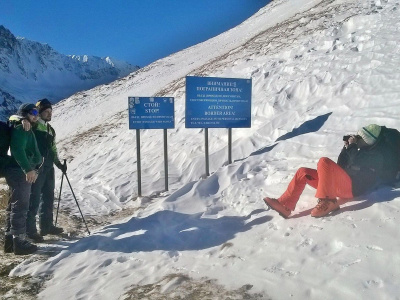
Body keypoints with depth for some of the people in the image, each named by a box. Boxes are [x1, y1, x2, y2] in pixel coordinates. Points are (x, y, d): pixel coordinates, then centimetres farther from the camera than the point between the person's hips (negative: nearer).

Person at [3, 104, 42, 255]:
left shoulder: (26, 130, 19)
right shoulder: (21, 129, -12)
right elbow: (17, 150, -26)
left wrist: (33, 168, 24)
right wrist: (28, 169, -31)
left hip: (21, 172, 11)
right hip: (20, 172, -11)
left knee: (14, 206, 13)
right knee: (20, 207, -9)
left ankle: (10, 240, 21)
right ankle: (19, 241, -5)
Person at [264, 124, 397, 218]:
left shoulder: (376, 155, 3)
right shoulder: (363, 152, 29)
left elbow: (356, 162, -18)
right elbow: (341, 166, 22)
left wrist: (353, 146, -3)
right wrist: (347, 147, 13)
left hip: (353, 186, -9)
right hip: (341, 184, 9)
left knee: (324, 162, -31)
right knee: (303, 172, -3)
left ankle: (327, 202, -32)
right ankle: (284, 206, -16)